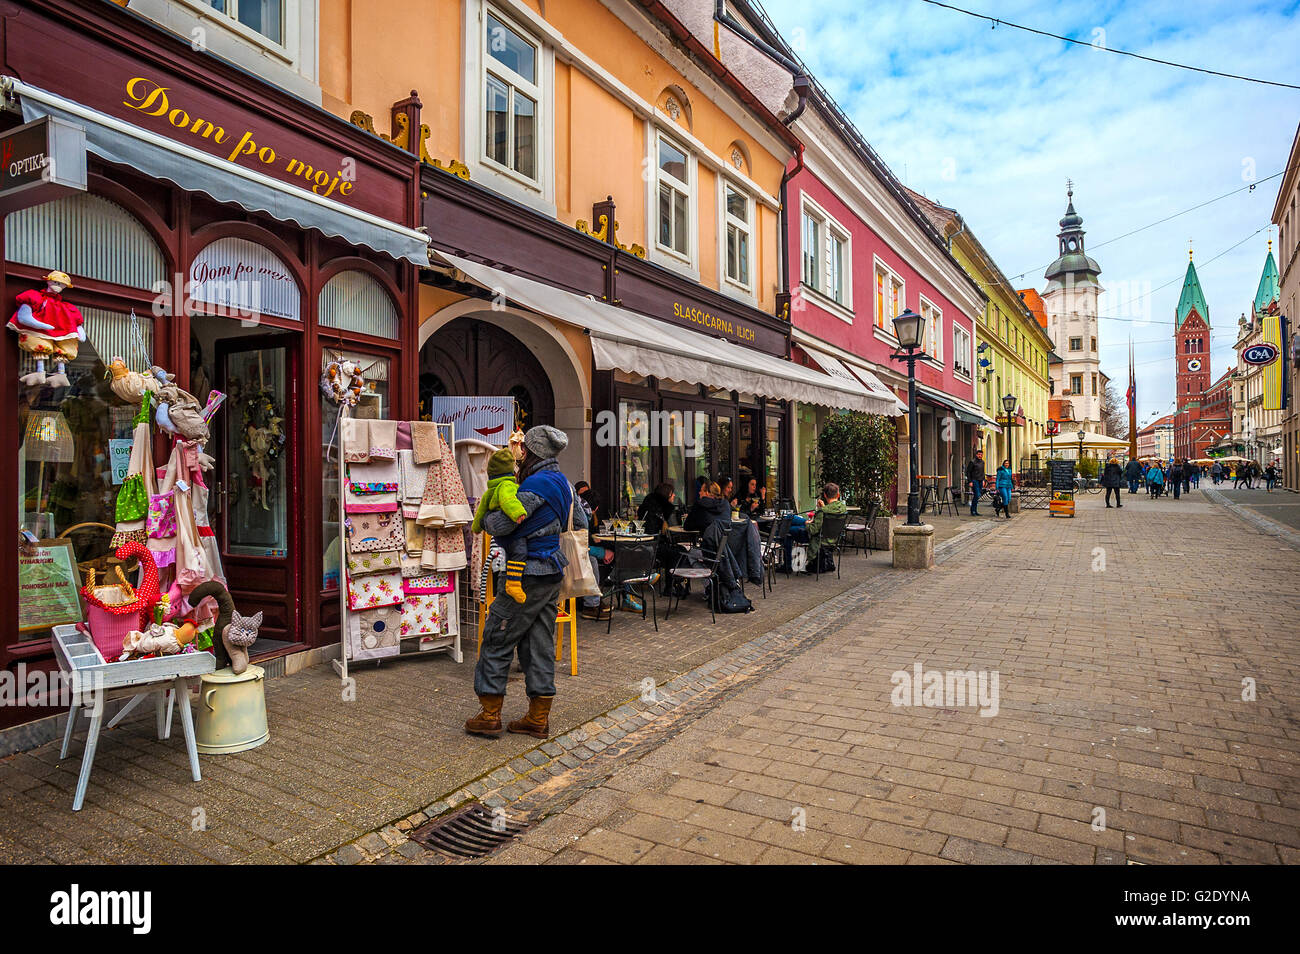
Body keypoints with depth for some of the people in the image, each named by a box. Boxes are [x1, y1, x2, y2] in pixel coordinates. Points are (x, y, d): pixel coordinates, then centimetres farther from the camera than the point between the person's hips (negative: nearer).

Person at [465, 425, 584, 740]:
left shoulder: (536, 485, -19)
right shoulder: (562, 482, 10)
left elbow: (500, 526, -20)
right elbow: (580, 522, 22)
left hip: (531, 576, -9)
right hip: (553, 574, 9)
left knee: (497, 639, 3)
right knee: (540, 644, 12)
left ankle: (490, 716, 10)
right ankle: (538, 719, 18)